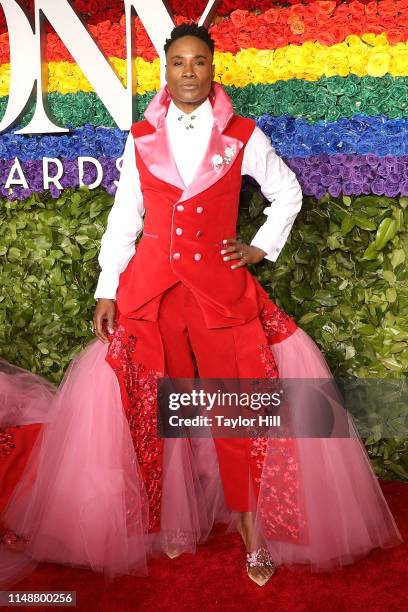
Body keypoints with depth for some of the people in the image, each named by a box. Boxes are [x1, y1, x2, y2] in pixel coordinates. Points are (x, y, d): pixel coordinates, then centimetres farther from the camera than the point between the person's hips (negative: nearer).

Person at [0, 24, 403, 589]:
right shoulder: (141, 139, 7)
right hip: (150, 285, 1)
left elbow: (288, 194, 16)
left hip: (221, 286, -1)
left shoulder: (242, 136, 5)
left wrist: (262, 249, 7)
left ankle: (251, 527, 14)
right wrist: (107, 291, 2)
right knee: (157, 410, 6)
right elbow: (123, 218, 7)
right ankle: (172, 522, 24)